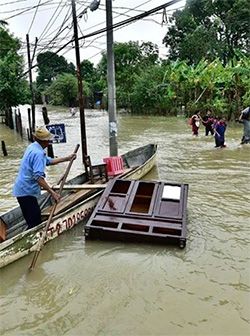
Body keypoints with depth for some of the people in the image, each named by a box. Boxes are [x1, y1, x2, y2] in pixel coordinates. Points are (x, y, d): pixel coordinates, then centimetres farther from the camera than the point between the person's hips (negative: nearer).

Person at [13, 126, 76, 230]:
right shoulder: (38, 153, -21)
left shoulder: (33, 147, 10)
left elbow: (49, 161, 23)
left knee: (35, 221, 15)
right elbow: (38, 177, -30)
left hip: (24, 189, 10)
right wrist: (52, 192, -31)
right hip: (26, 191, -10)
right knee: (35, 223, -8)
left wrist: (67, 158, 23)